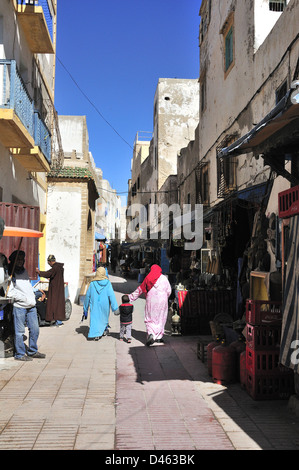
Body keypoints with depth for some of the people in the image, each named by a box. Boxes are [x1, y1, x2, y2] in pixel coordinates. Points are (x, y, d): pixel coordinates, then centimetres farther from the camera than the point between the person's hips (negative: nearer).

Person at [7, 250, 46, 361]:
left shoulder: (24, 271, 16)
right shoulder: (11, 274, -7)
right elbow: (10, 292, -13)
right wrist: (24, 298, -13)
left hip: (31, 306, 7)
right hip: (19, 306, -7)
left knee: (35, 330, 11)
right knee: (19, 331, 0)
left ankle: (32, 351, 25)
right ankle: (20, 354, 13)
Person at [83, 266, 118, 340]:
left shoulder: (92, 283, -5)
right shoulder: (107, 283, -9)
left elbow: (88, 295, 3)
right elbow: (111, 295, -13)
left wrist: (85, 306, 15)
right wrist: (115, 307, -12)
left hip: (94, 305, 0)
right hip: (104, 305, 1)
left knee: (95, 318, 2)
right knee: (104, 317, 21)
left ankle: (96, 334, -9)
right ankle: (104, 330, 37)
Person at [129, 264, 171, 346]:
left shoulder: (148, 278, 4)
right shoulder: (164, 278, 1)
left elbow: (140, 289, 11)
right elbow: (169, 291, 2)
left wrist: (131, 297, 21)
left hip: (151, 300, 0)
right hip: (162, 301, 0)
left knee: (150, 318, 5)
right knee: (160, 318, 10)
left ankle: (151, 334, -18)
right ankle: (159, 337, 12)